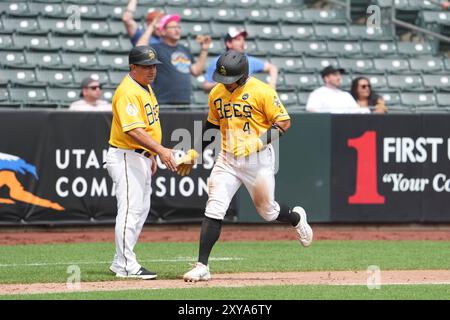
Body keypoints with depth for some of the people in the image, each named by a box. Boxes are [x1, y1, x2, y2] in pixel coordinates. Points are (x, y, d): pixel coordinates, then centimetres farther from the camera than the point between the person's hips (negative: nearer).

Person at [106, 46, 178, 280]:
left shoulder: (145, 88, 14)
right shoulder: (127, 92, -19)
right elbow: (133, 130, -29)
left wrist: (151, 156, 22)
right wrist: (160, 150, -36)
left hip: (141, 157, 11)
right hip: (125, 157, -11)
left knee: (141, 210, 14)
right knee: (131, 209, -10)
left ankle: (121, 262, 20)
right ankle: (126, 265, -8)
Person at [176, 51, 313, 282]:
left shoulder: (261, 91, -12)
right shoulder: (216, 94, 5)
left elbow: (284, 123, -11)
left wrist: (258, 142, -23)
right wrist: (194, 153, 15)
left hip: (258, 159, -4)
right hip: (227, 159, 4)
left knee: (267, 211, 10)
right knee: (214, 210, -10)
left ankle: (296, 218, 45)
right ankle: (202, 266, -9)